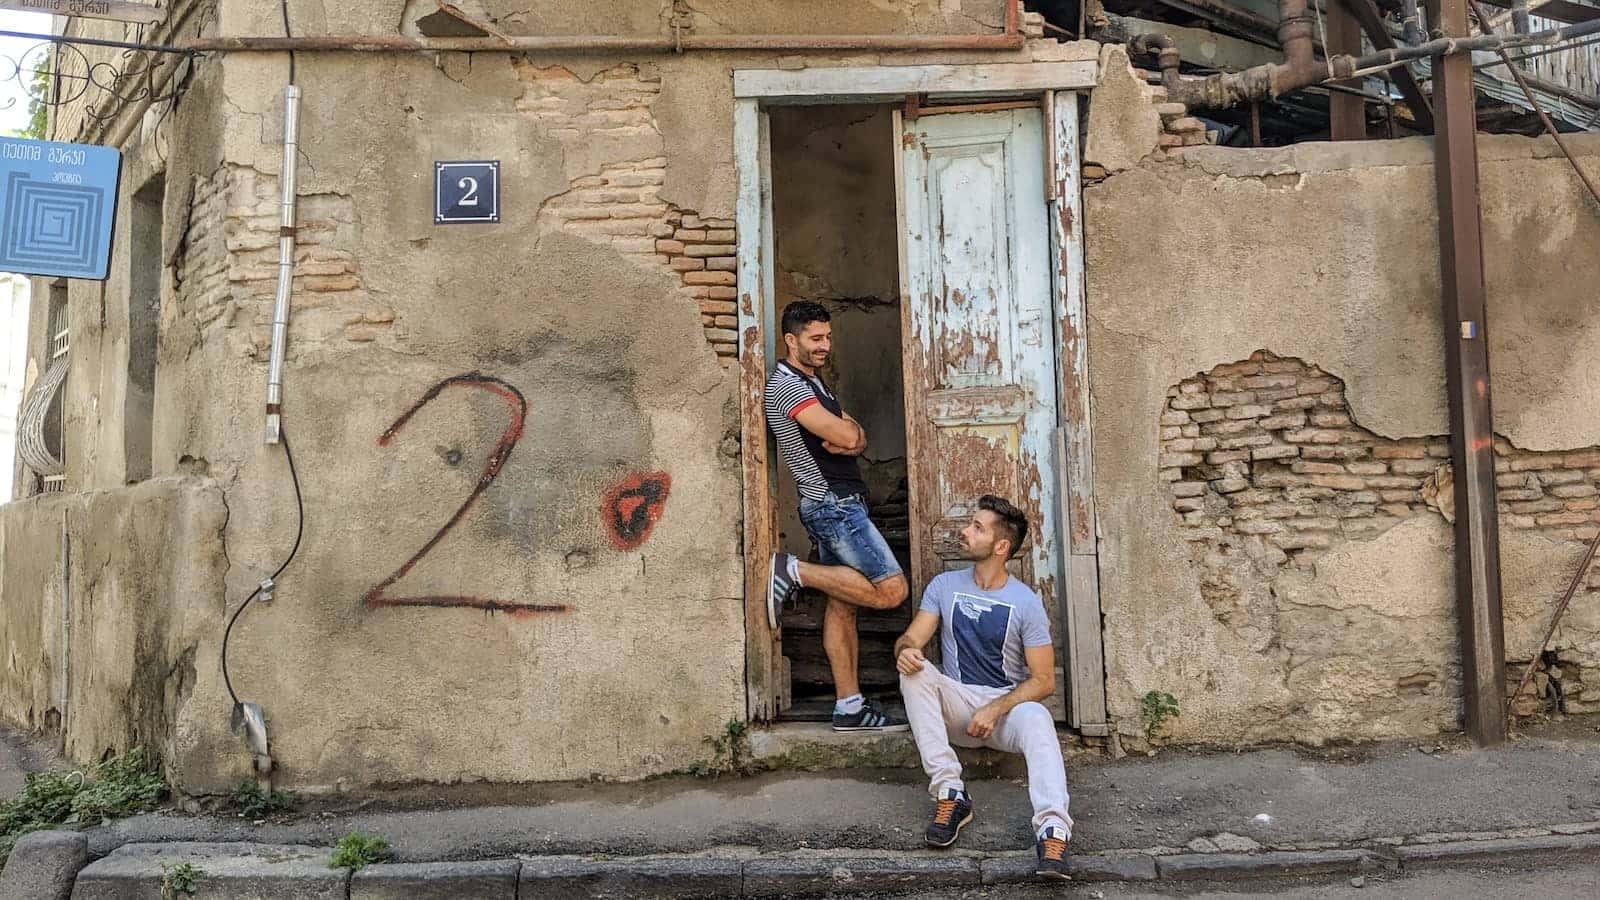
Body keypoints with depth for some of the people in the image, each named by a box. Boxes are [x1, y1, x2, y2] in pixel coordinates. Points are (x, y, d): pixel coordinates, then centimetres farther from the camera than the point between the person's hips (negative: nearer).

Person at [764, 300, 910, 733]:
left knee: (842, 605, 8)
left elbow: (857, 439, 16)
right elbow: (844, 434, -20)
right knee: (891, 590, -16)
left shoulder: (813, 381, 21)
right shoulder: (786, 383, -12)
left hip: (839, 503, 10)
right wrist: (848, 429, 4)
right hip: (832, 503, -10)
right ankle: (791, 571, -10)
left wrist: (847, 435, -8)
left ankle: (850, 706, 11)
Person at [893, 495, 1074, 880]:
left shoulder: (1026, 602, -6)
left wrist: (996, 709, -21)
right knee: (913, 671, -26)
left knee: (1036, 718, -36)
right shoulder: (945, 586, 3)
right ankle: (949, 793, -28)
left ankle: (1053, 830, -50)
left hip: (1009, 703, -2)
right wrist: (906, 649, -29)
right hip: (957, 703, 3)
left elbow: (1044, 680, -7)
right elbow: (910, 639, -3)